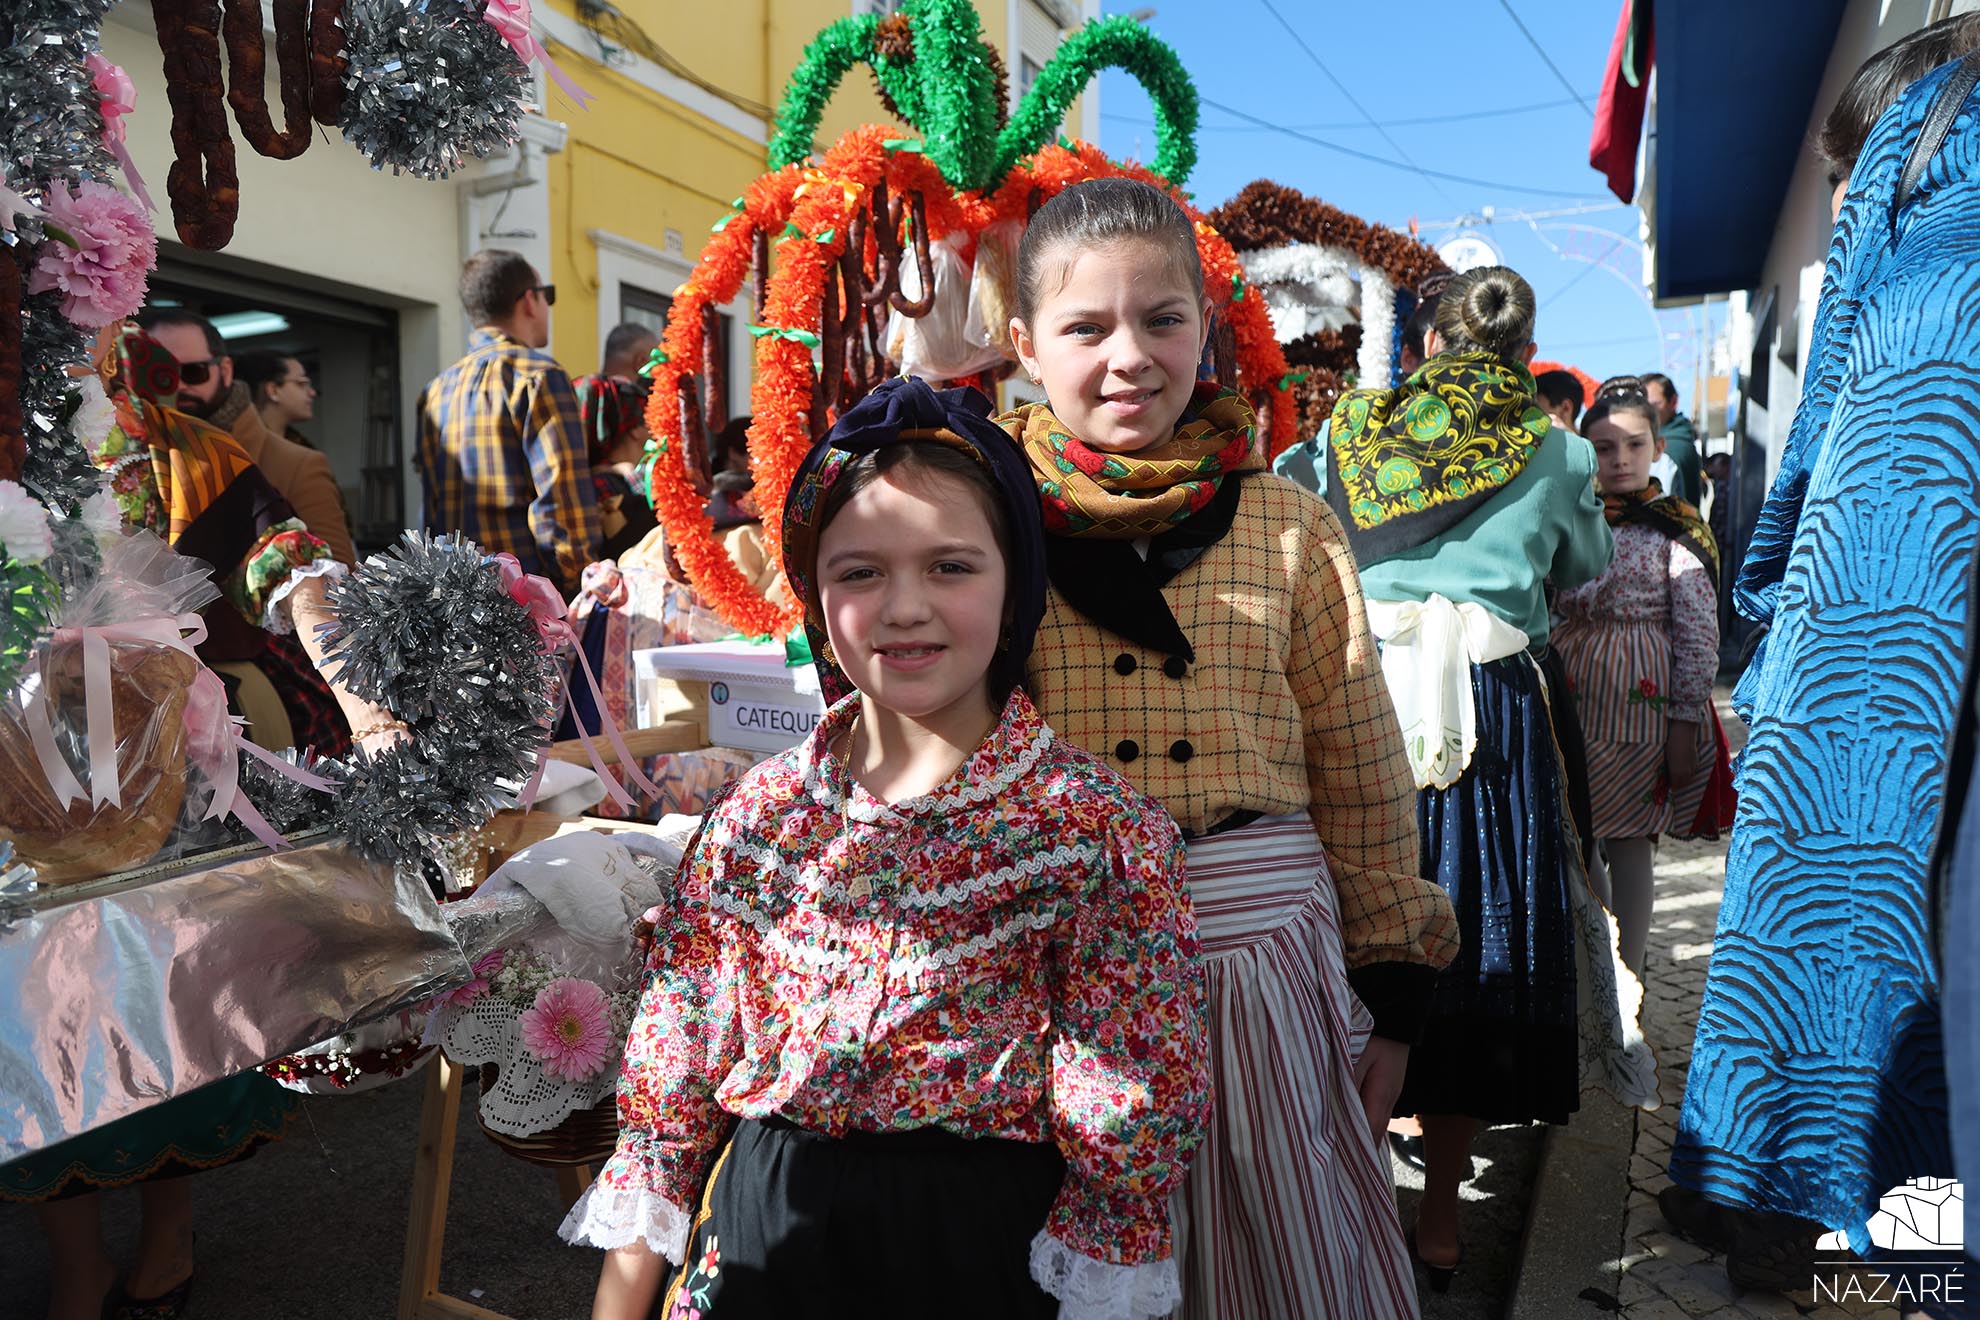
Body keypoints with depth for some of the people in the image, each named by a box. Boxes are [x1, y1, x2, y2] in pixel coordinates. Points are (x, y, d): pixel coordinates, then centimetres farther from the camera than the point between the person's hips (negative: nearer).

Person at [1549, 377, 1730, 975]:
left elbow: (1700, 634, -4)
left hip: (1642, 702, -4)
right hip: (1571, 698, 4)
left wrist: (1686, 723, -8)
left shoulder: (1676, 530, -2)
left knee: (1628, 839, 2)